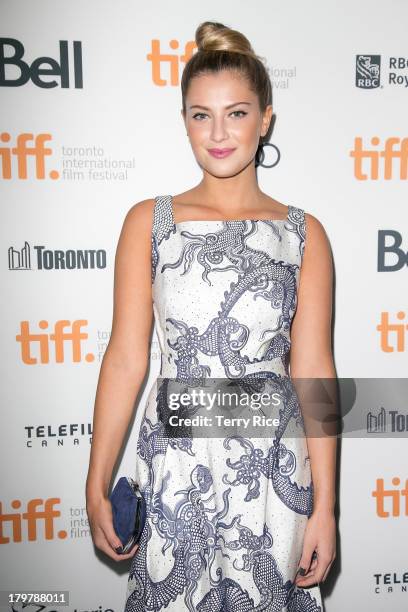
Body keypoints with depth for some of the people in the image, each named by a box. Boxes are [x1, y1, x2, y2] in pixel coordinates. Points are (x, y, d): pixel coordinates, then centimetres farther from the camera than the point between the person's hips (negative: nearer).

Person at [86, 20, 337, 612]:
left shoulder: (303, 233, -2)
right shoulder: (148, 222, -2)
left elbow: (313, 372, -3)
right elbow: (126, 360, -3)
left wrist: (325, 506, -2)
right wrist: (97, 486, -1)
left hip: (273, 467, 1)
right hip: (175, 464, 0)